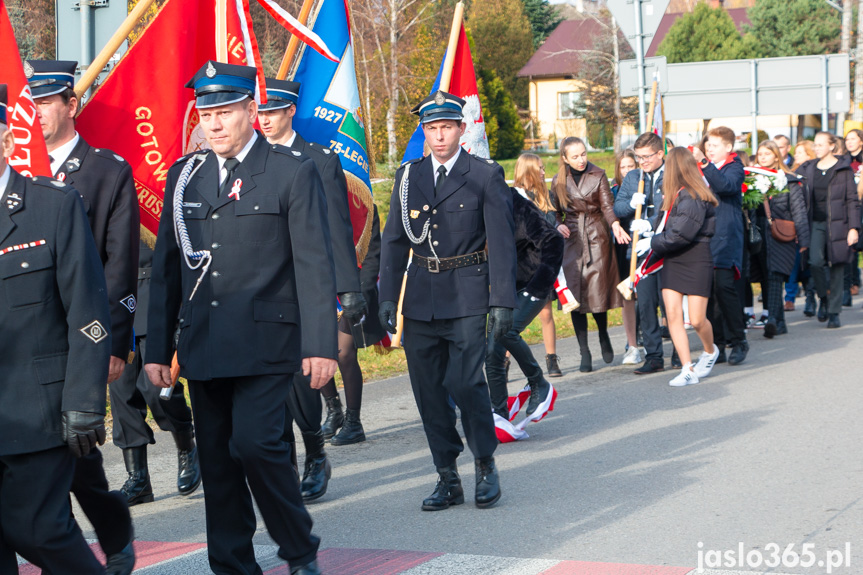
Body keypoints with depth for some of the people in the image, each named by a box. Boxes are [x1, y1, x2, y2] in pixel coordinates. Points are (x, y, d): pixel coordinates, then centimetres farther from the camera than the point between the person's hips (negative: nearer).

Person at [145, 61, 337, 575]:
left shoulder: (293, 172, -1)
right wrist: (158, 348, 10)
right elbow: (166, 268, 14)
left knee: (254, 442, -15)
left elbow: (315, 264, -5)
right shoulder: (184, 176, 11)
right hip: (203, 345, 5)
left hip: (264, 340, -5)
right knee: (216, 458, 7)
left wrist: (320, 344, -12)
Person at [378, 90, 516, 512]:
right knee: (428, 390, 4)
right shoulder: (408, 177, 11)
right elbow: (393, 242, 13)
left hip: (467, 298, -4)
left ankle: (485, 465, 9)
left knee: (465, 382, -13)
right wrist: (387, 298, 5)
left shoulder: (486, 176, 0)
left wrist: (502, 302, -8)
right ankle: (448, 479, 15)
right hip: (420, 298, 4)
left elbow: (501, 242, -2)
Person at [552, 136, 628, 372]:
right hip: (572, 240, 1)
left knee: (598, 290, -5)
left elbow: (607, 204, -6)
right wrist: (559, 225, -6)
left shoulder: (598, 175, 3)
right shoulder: (558, 181, 7)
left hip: (597, 238, -1)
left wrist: (615, 225, -25)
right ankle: (585, 353, 2)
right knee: (576, 295, -5)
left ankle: (604, 336, 26)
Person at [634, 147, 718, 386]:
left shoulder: (693, 198, -17)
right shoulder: (676, 196, 10)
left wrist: (652, 243, -9)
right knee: (673, 315, -3)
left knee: (696, 320, -3)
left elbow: (681, 234, -20)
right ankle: (688, 370, -1)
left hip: (696, 260, -8)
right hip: (673, 260, 8)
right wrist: (654, 234, 6)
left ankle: (710, 351, 28)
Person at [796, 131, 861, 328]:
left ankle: (834, 312, 10)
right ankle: (823, 298, 9)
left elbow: (852, 200, -2)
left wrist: (853, 228, -8)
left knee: (836, 268, 1)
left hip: (837, 223, -2)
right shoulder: (808, 169, 10)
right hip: (815, 224, 2)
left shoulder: (843, 169, 0)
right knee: (815, 262, -17)